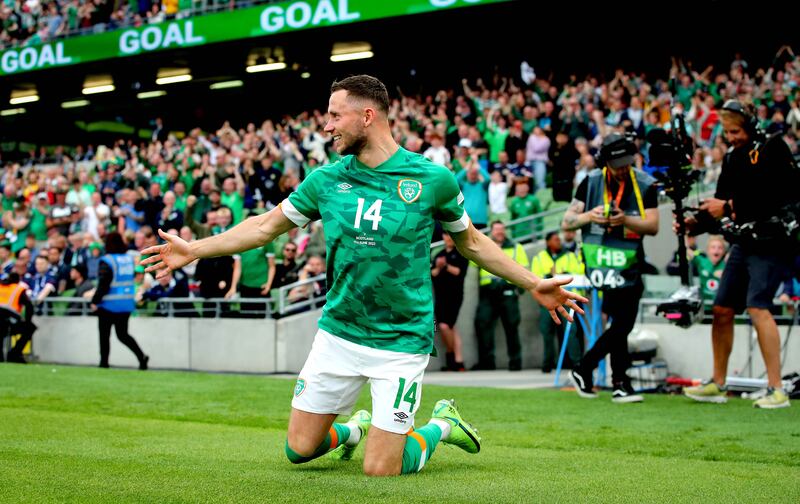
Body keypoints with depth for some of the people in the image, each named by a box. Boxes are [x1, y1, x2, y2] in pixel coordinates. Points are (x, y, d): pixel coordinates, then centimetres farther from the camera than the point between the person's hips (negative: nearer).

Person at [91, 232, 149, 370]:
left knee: (104, 335, 8)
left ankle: (104, 362, 11)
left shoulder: (107, 261, -14)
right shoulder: (129, 259, 6)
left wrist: (95, 301, -9)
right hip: (127, 304, 6)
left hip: (109, 304, -6)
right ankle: (141, 356, -8)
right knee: (123, 334, 11)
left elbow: (103, 285, -18)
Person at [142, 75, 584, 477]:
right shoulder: (326, 180, 0)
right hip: (337, 334, 4)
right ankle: (357, 428, 38)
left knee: (380, 471, -7)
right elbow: (265, 227, 11)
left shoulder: (432, 179, -8)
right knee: (299, 449, 5)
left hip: (401, 341, -4)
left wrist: (533, 285, 5)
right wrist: (194, 250, 7)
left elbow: (470, 242, 7)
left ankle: (441, 426, 23)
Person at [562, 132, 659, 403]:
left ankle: (583, 370, 20)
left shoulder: (645, 185, 2)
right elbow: (566, 222, 2)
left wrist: (625, 220, -22)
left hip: (630, 261, 4)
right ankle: (620, 383, -8)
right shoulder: (591, 182, 2)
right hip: (600, 258, -4)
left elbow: (653, 226, -5)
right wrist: (589, 216, -17)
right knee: (621, 322, -15)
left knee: (623, 324, 7)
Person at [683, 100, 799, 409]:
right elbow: (723, 204, 12)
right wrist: (698, 221, -6)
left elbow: (773, 196, -22)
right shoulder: (732, 158, 13)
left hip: (773, 241, -8)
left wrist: (729, 207, -20)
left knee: (757, 307, -21)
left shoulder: (772, 148, -9)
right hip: (744, 243, 8)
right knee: (722, 309, 8)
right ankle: (717, 385, 21)